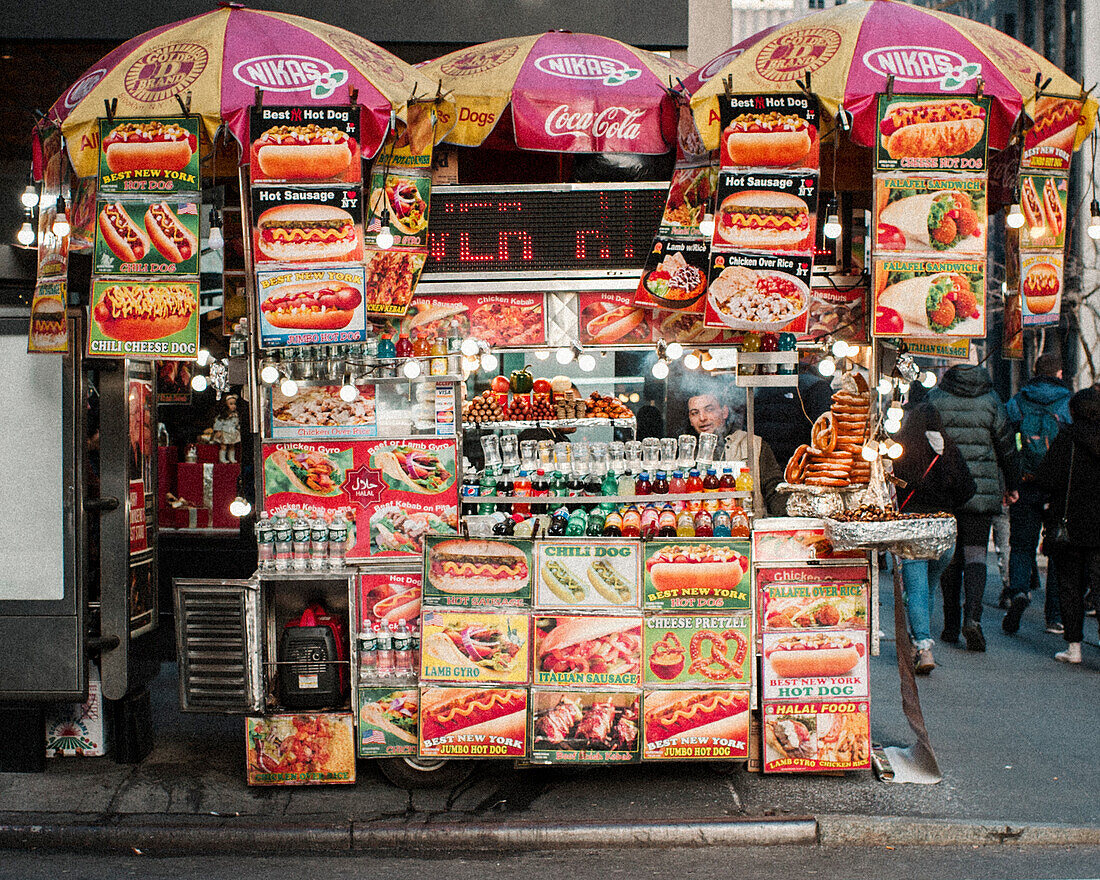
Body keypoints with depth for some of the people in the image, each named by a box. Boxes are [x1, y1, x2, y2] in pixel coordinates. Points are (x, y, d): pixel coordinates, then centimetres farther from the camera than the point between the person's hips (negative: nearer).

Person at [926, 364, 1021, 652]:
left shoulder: (934, 399, -1)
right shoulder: (991, 401, 0)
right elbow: (1007, 445, 6)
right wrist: (1012, 485, 17)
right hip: (982, 491, 0)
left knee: (949, 555, 10)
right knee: (976, 553, 2)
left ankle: (951, 625, 14)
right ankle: (973, 616, -18)